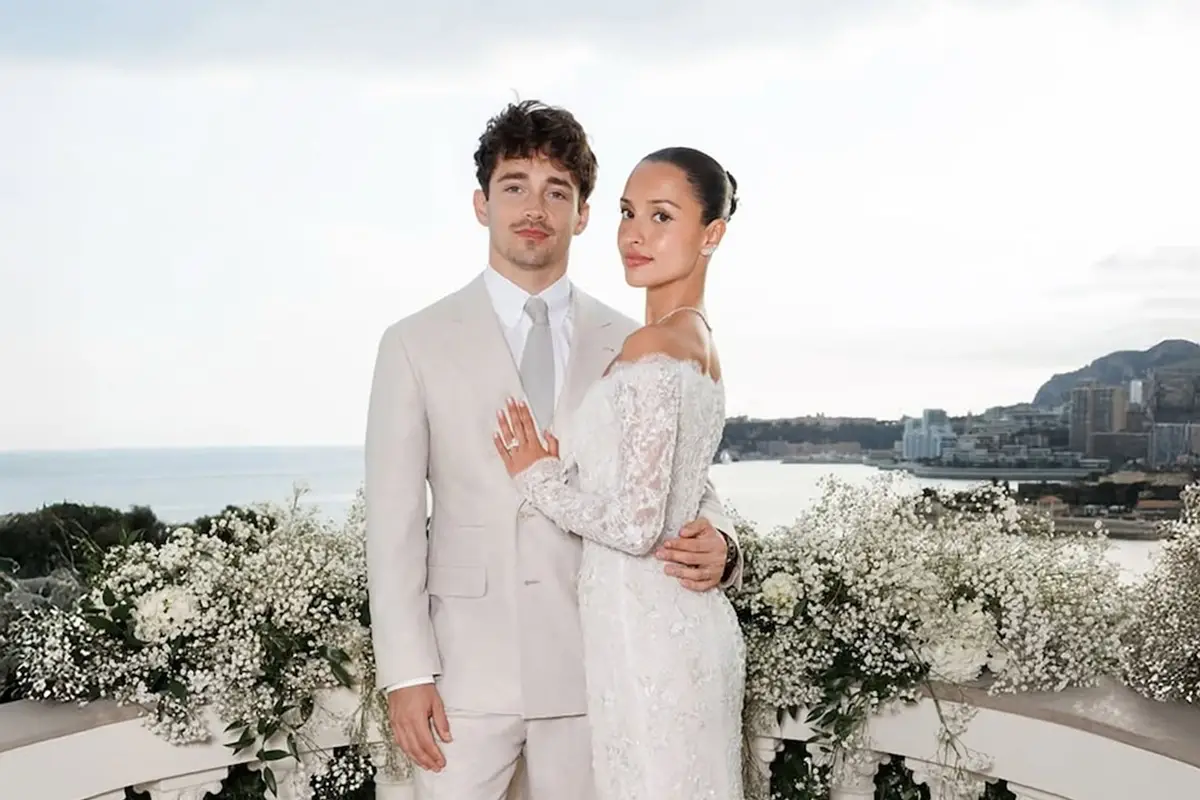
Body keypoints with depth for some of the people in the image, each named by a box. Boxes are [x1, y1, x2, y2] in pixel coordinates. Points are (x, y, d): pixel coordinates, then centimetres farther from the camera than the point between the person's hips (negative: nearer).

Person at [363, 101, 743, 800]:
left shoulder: (628, 345, 5)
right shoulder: (417, 344, 0)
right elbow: (394, 519, -2)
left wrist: (718, 546, -16)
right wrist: (406, 671, -7)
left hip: (589, 664, 2)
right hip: (469, 665, -1)